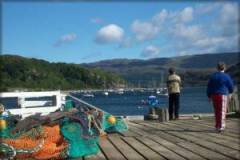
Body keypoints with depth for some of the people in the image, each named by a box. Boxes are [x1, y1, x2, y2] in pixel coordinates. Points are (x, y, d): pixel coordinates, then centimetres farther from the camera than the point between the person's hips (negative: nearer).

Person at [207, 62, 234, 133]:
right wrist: (230, 91, 24)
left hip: (214, 95, 4)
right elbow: (231, 87, 1)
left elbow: (209, 87, 6)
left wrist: (209, 96, 14)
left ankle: (217, 126, 21)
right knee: (222, 111, -2)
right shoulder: (226, 76, -6)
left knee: (216, 111, 14)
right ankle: (221, 127, -7)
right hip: (223, 95, -4)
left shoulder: (213, 76, 6)